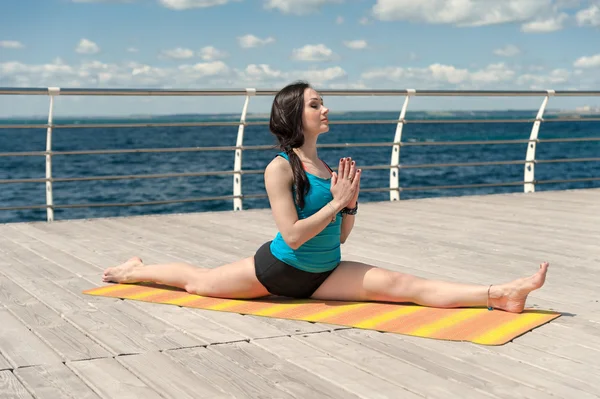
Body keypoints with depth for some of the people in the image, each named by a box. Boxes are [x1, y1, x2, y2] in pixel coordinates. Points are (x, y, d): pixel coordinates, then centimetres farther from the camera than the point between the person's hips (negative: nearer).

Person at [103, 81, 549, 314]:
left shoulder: (326, 167, 6)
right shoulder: (280, 168, -20)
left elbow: (341, 235, 12)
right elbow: (293, 235, -26)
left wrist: (351, 200, -6)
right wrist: (336, 201, -20)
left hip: (324, 274, 6)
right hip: (278, 269, -6)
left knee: (408, 285, -13)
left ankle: (499, 294, -22)